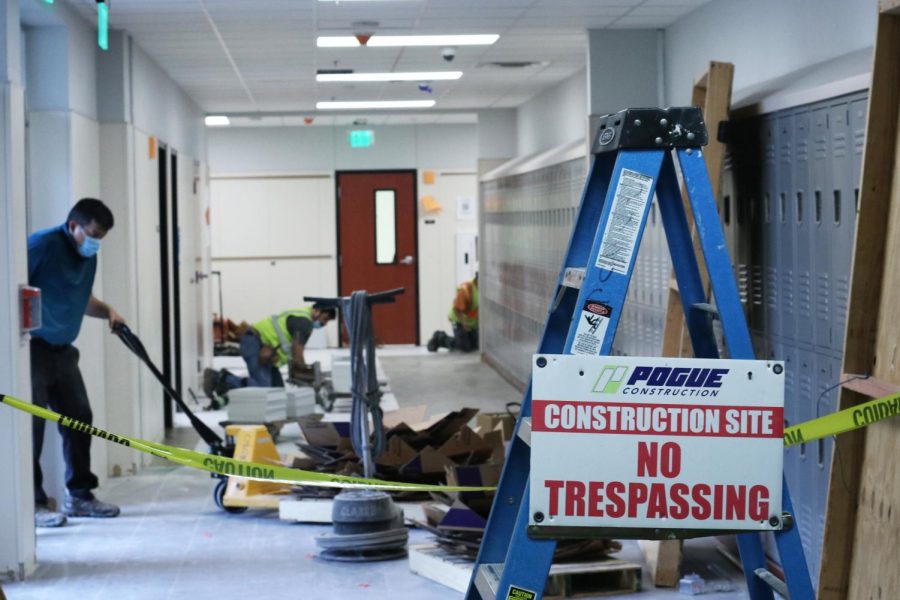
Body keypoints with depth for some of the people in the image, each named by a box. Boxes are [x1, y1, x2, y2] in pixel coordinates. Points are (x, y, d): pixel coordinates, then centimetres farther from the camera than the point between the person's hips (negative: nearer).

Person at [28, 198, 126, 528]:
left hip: (62, 350, 9)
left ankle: (79, 495, 21)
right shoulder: (41, 245, -15)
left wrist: (106, 311, 8)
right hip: (32, 349, -8)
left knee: (79, 418, 10)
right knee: (31, 422, -7)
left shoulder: (88, 258, 10)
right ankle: (32, 503, -1)